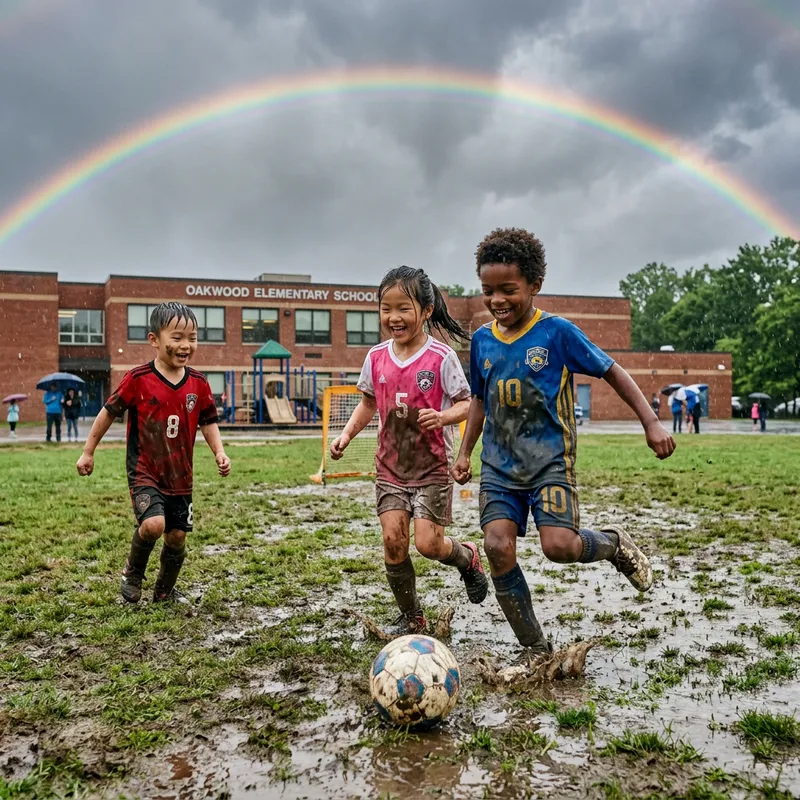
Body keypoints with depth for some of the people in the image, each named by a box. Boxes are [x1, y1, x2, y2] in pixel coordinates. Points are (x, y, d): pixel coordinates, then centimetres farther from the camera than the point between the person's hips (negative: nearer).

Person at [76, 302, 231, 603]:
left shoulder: (198, 383, -3)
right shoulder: (138, 379, -13)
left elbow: (208, 422, 9)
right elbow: (109, 412, -2)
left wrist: (219, 453, -6)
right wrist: (88, 452, 5)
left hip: (180, 476, 4)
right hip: (144, 472, -4)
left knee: (177, 536, 9)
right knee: (153, 524, -24)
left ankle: (164, 592, 34)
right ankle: (132, 572, 8)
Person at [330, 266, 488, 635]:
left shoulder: (441, 357, -12)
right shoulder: (377, 357, 1)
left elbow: (465, 403, -9)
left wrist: (443, 416, -29)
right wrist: (347, 433, 0)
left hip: (433, 466, -4)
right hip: (391, 465, 4)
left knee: (428, 544, -8)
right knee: (393, 540, -3)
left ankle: (468, 558, 28)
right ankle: (411, 617, 16)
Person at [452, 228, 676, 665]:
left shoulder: (557, 332, -7)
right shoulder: (481, 339, 6)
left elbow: (611, 371, 0)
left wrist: (651, 422, -6)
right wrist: (465, 453, 15)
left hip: (550, 460, -4)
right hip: (499, 465, 4)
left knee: (559, 546, -20)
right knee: (497, 547, -11)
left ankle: (613, 543, 18)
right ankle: (534, 647, 7)